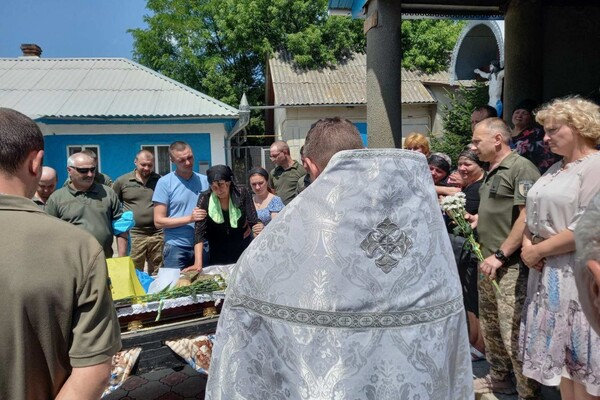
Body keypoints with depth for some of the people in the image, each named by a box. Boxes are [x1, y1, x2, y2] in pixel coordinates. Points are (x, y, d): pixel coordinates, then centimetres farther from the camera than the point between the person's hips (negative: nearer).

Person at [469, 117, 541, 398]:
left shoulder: (521, 168, -12)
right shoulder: (493, 172, 16)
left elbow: (527, 216, -21)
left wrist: (500, 255, -21)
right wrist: (475, 219, 8)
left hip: (511, 265, -9)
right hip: (489, 261, 10)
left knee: (513, 332, -4)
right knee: (491, 326, 18)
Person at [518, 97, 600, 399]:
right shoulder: (555, 169, 15)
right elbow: (534, 212, 17)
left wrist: (538, 250, -14)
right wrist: (527, 243, -2)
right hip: (547, 273, 8)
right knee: (559, 350, 16)